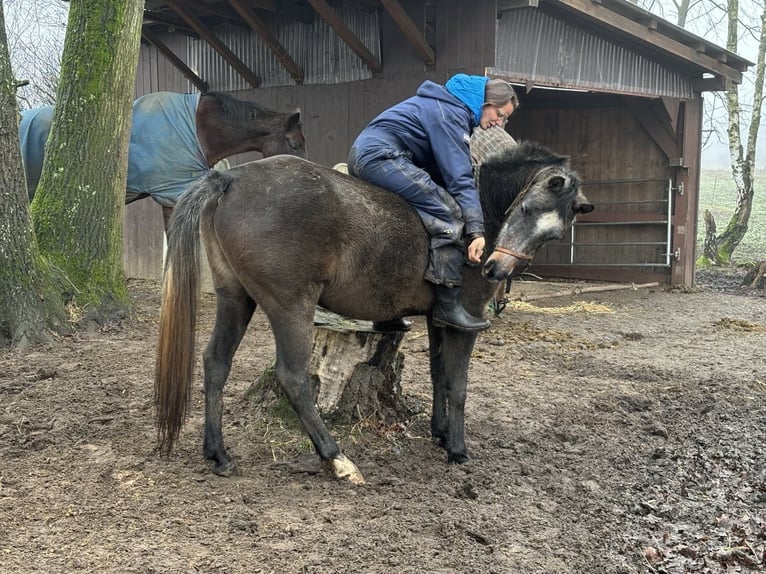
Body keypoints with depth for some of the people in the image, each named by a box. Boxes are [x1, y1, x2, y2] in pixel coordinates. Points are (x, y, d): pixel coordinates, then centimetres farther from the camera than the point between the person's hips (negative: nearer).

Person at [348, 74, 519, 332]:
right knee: (450, 215, -14)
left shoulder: (448, 106, 21)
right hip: (381, 156, -11)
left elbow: (444, 170, 23)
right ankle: (446, 306, -13)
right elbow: (459, 178, -18)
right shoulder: (451, 114, -10)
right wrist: (476, 230, -21)